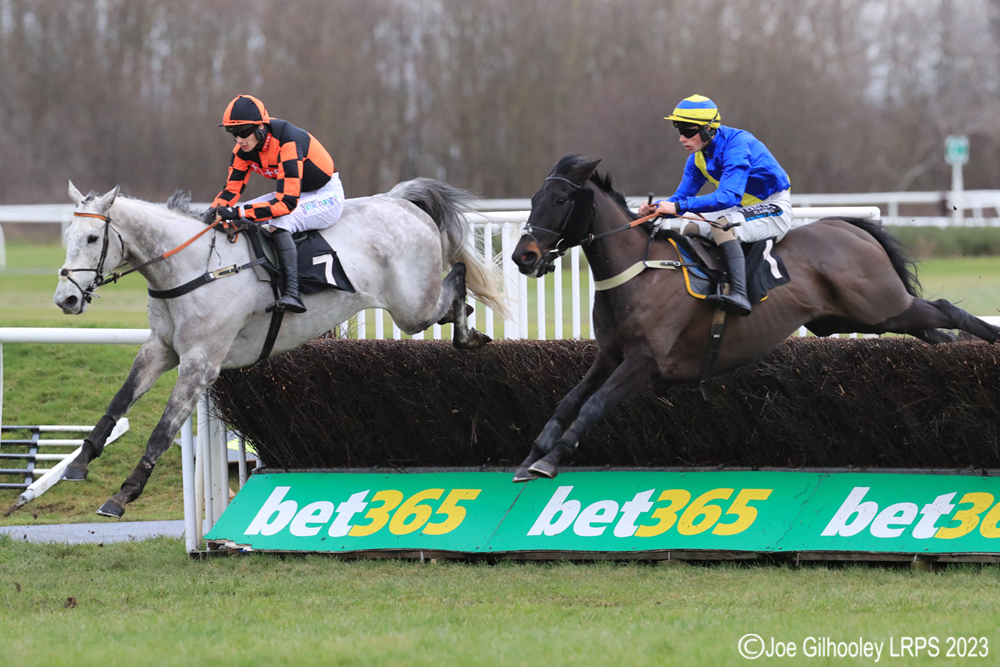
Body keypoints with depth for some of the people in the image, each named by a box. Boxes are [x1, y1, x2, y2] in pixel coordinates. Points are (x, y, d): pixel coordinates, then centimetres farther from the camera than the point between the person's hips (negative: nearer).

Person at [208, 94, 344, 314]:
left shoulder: (288, 143, -34)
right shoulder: (244, 148, -9)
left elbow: (287, 203, -39)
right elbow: (232, 188, -2)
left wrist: (239, 212, -43)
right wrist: (214, 211, -23)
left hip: (327, 197, -9)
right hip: (292, 192, 9)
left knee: (277, 223, -33)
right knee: (241, 220, -5)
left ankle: (292, 293, -39)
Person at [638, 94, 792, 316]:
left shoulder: (737, 145, -27)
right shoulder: (699, 156, 1)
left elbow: (729, 197, -38)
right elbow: (681, 197, 5)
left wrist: (679, 206, -41)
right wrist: (656, 208, -19)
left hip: (774, 209, -9)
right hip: (744, 210, 9)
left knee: (722, 225, -33)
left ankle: (739, 294, -47)